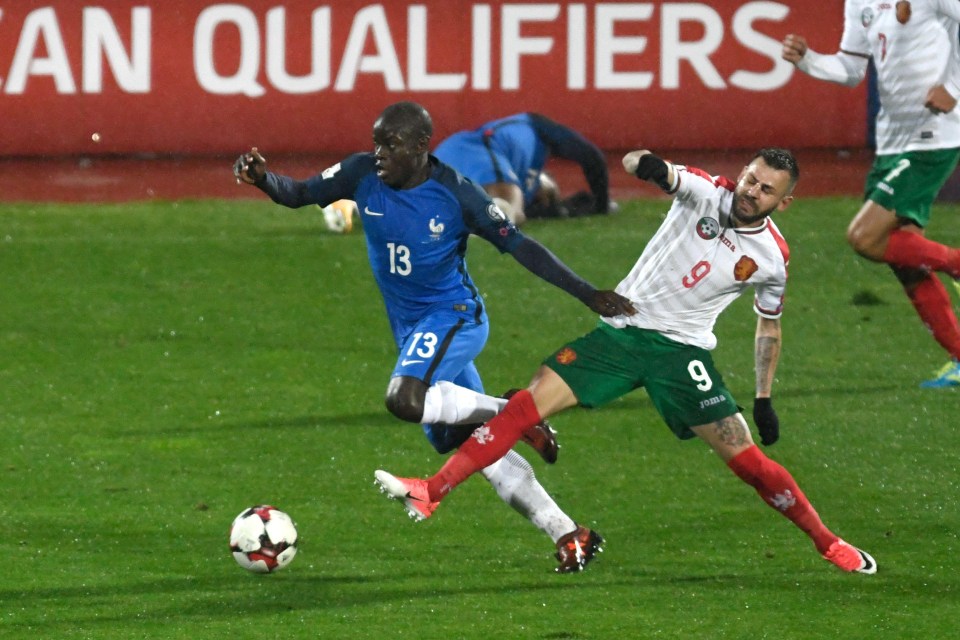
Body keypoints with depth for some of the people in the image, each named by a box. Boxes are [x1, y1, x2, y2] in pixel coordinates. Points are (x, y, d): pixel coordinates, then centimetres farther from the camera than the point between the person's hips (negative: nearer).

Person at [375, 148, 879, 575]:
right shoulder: (708, 193, -5)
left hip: (682, 350, 0)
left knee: (746, 458, -9)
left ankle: (826, 542, 12)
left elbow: (768, 325, 16)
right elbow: (650, 168, -21)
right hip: (623, 329, 0)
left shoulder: (772, 258, -1)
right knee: (530, 402, -14)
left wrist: (764, 399, 15)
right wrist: (644, 163, -45)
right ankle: (430, 492, -14)